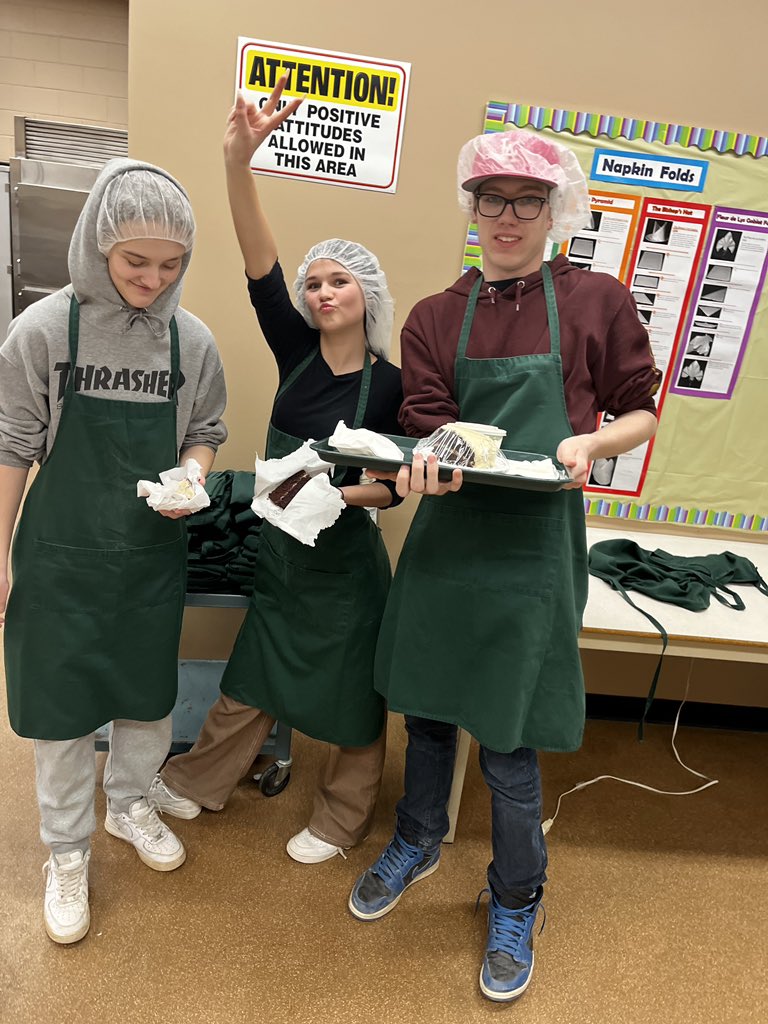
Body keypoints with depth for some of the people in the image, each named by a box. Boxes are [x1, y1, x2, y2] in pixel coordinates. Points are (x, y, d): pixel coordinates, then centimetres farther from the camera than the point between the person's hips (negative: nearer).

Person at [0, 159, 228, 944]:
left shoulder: (191, 340, -5)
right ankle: (67, 850, 32)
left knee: (149, 694, 16)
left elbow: (205, 433, 7)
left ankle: (130, 804, 44)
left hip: (153, 550, 3)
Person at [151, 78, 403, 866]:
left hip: (346, 563, -3)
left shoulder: (390, 384, -12)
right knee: (251, 677, 20)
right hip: (279, 550, 4)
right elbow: (259, 267, -17)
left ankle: (340, 820, 37)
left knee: (348, 694, 13)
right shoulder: (296, 351, -3)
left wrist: (337, 493, -26)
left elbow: (393, 486, -8)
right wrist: (238, 161, -28)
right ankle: (197, 784, 44)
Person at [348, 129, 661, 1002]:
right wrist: (427, 465, -25)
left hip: (535, 543, -3)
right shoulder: (435, 317, 6)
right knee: (427, 707, 18)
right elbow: (429, 426, -2)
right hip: (447, 531, 3)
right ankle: (418, 843, 48)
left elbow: (641, 412, 6)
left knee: (508, 742, 6)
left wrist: (590, 444, -15)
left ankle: (516, 902, 36)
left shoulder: (597, 303, 0)